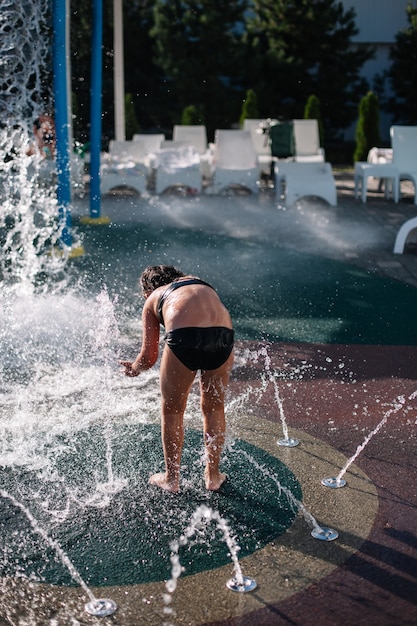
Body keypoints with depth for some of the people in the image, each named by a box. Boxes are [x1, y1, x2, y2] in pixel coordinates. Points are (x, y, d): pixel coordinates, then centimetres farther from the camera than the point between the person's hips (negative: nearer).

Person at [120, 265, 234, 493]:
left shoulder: (152, 299, 25)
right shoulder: (200, 283, 35)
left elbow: (148, 357, 22)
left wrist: (133, 368, 42)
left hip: (184, 337, -3)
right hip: (223, 334, 4)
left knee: (172, 410, 18)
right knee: (214, 407, 23)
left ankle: (171, 478, 30)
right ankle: (213, 475, 35)